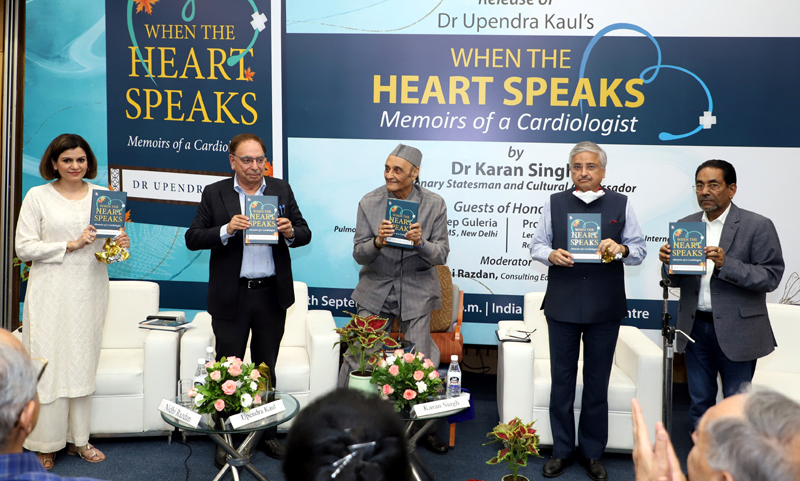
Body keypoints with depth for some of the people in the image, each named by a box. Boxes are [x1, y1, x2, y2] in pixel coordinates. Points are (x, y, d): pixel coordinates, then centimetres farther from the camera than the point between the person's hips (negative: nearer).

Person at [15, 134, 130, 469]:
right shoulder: (38, 196, 0)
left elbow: (112, 239, 14)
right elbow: (24, 247, -5)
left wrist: (120, 245, -10)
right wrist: (70, 244, -15)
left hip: (90, 291, 3)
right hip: (51, 293, -3)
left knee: (83, 362, 9)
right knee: (48, 363, -1)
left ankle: (78, 438, 19)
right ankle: (45, 444, 11)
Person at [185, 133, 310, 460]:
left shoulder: (281, 189, 5)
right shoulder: (215, 193, -1)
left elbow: (305, 234, 5)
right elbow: (192, 238, -6)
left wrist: (291, 232, -18)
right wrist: (227, 230, -22)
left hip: (272, 295, 2)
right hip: (231, 296, -2)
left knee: (266, 368, 14)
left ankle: (267, 434, 26)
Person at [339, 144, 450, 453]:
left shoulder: (434, 205, -7)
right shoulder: (369, 203, -6)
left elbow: (441, 255, -7)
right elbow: (359, 254, -6)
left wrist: (421, 243, -28)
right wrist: (377, 242, -28)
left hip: (416, 292, 0)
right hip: (375, 290, 1)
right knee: (357, 358, 2)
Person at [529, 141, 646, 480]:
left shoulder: (621, 204, 6)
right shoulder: (554, 203, 7)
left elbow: (640, 250, 5)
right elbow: (537, 245, 9)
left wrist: (620, 249, -17)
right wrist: (551, 255, -13)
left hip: (604, 308, 0)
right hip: (562, 304, 1)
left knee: (597, 382, 9)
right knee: (562, 379, 8)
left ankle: (592, 453, 22)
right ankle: (561, 450, 21)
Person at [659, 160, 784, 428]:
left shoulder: (758, 226, -6)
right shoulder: (685, 226, 8)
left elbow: (771, 277, -13)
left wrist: (725, 264, -26)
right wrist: (668, 263, -13)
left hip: (736, 331, -4)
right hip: (695, 328, 4)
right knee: (700, 402, 14)